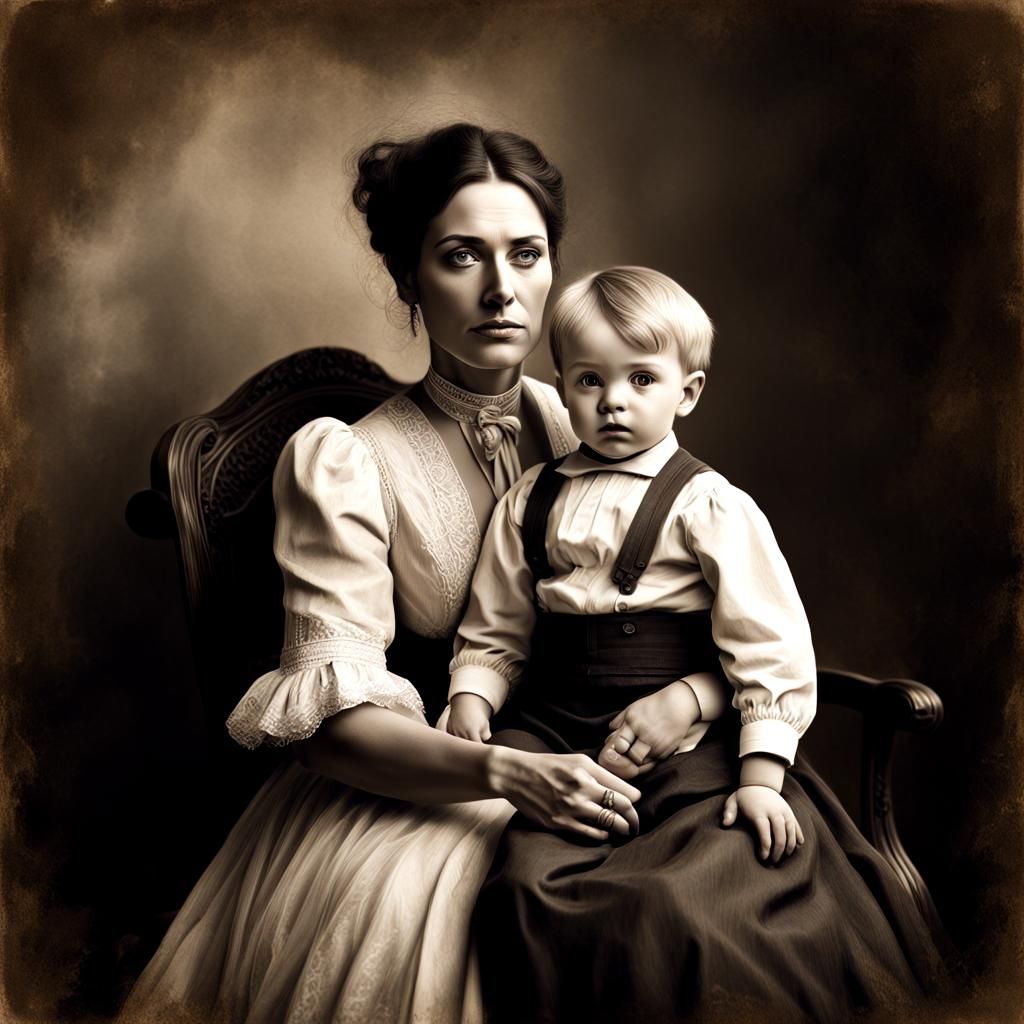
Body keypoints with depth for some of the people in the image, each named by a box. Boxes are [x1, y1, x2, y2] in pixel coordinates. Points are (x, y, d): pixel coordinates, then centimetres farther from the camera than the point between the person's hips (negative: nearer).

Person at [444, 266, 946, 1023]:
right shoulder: (529, 503, 11)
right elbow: (494, 631, 15)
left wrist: (762, 775, -10)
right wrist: (470, 699, -4)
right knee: (531, 876, -21)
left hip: (680, 740, -2)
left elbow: (770, 646, -5)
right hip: (552, 730, 3)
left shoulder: (710, 507, -2)